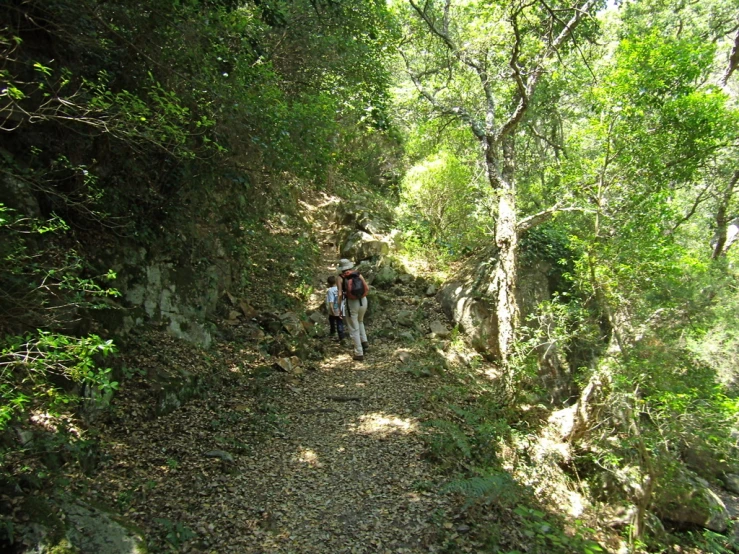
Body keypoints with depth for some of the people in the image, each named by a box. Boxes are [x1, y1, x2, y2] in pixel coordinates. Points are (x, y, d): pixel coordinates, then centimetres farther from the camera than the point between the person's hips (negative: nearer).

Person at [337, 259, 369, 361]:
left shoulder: (341, 277, -5)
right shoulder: (358, 274, 3)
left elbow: (340, 294, -10)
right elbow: (367, 288, 2)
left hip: (351, 303, -4)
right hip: (363, 301, 4)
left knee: (354, 329, 7)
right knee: (360, 321, 33)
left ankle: (359, 354, 10)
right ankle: (364, 341, 24)